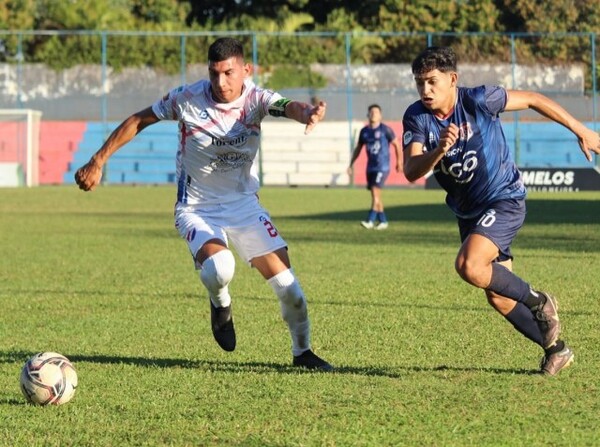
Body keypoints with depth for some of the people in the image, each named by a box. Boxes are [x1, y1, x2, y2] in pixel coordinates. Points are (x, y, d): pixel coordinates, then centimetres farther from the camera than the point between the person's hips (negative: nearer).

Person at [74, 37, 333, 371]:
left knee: (286, 282, -5)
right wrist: (98, 162, -7)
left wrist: (307, 113, -60)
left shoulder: (255, 99, -14)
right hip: (197, 209, -2)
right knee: (219, 267, -32)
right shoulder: (189, 99, -17)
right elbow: (138, 121, -5)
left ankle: (303, 351, 19)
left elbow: (288, 106, -35)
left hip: (245, 204, 2)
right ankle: (221, 305, 5)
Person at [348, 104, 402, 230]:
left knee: (375, 191, -17)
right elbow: (358, 149, 19)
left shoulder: (385, 130, -6)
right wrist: (351, 164, 15)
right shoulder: (364, 131, 9)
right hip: (370, 167, 6)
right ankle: (383, 221, 18)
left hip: (382, 167, -6)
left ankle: (370, 220, -22)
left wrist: (399, 162, 1)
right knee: (375, 195, 8)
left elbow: (396, 144, 1)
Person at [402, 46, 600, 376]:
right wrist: (439, 150, -43)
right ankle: (555, 349, 28)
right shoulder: (416, 118, -11)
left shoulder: (478, 101, -20)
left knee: (469, 266, -29)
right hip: (468, 212, 6)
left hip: (505, 200, -6)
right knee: (499, 299, 10)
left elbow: (532, 100, -6)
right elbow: (411, 172, -22)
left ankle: (539, 303, -8)